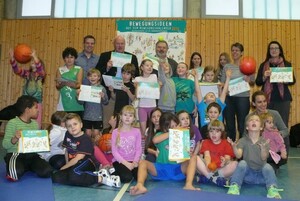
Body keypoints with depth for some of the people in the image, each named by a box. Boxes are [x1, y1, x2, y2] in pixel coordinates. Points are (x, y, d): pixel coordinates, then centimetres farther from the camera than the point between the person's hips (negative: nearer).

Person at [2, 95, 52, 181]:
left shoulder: (35, 124, 12)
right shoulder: (12, 123, -7)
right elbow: (5, 145, -10)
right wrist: (15, 139, -30)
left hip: (32, 155, 5)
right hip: (15, 154, -4)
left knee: (47, 171, -21)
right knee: (16, 173, -35)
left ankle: (27, 167, 10)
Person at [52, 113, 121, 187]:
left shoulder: (85, 139, -14)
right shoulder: (67, 135, 9)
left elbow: (78, 158, -17)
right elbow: (67, 151, 19)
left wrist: (64, 168, -8)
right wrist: (67, 166, 6)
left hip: (86, 165, -8)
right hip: (72, 166, 8)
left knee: (74, 175, -39)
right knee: (55, 177, -20)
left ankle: (101, 178, -22)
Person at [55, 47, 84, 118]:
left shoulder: (79, 69, 7)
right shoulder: (60, 70, 11)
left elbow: (79, 85, -4)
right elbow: (57, 86, 3)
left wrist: (66, 83, -21)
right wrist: (62, 83, -20)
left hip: (76, 103, -1)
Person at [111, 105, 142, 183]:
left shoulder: (137, 131, 4)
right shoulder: (116, 132, -2)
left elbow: (139, 149, 1)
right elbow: (114, 151, -6)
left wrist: (135, 161, -16)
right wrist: (126, 163, -16)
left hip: (133, 161, 2)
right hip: (119, 161, -2)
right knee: (127, 178, -29)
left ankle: (131, 170, 7)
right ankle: (115, 172, 3)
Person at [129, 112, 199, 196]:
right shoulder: (161, 135, 5)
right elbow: (155, 140, -20)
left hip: (178, 168, 1)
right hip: (161, 168, 0)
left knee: (193, 158, -21)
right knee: (143, 162, -22)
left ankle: (188, 185, -40)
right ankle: (140, 186, -49)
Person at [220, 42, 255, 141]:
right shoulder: (227, 67, 10)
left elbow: (253, 82, 3)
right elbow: (222, 82, 12)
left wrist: (249, 80, -18)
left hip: (242, 97, -3)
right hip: (228, 97, 3)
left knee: (242, 126, 0)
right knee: (229, 125, 9)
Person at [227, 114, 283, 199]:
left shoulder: (264, 141, -1)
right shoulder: (243, 140, -2)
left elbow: (263, 158, -15)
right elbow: (238, 155, -17)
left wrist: (263, 148, -37)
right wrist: (234, 147, -39)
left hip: (261, 173, 0)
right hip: (247, 172, 0)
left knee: (267, 166, -28)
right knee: (242, 163, -28)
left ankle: (272, 189, -33)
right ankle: (234, 186, -32)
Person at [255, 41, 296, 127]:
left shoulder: (287, 64, 8)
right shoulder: (263, 65, 9)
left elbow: (293, 80, 6)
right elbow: (257, 82, 7)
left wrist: (285, 80, -15)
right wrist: (264, 77, -13)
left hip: (283, 98, 0)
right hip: (267, 98, 0)